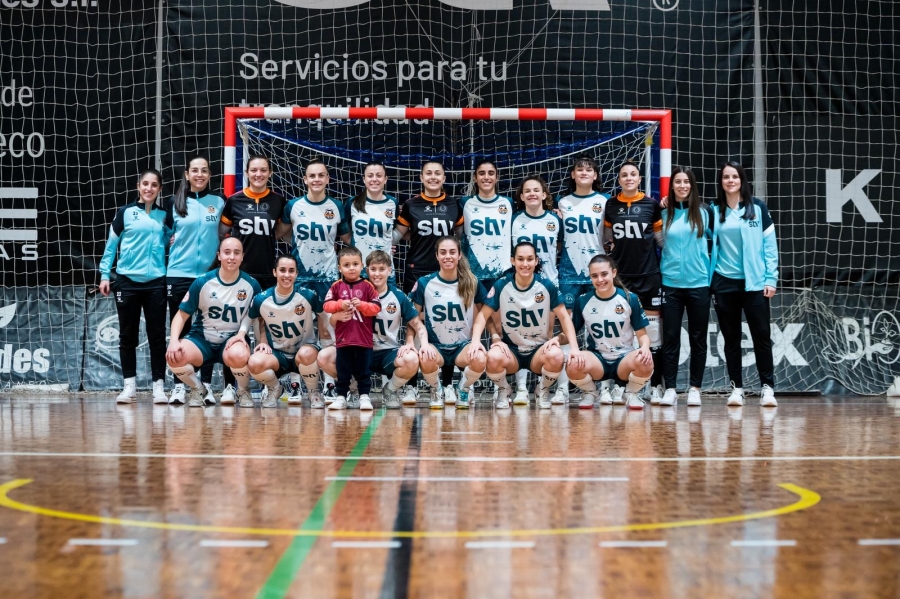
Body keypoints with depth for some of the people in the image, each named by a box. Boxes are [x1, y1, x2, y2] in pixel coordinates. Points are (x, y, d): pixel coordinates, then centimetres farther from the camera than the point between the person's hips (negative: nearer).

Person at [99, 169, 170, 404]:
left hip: (156, 282, 1)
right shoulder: (125, 213, 3)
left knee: (157, 335, 0)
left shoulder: (164, 216, 9)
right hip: (127, 280, -1)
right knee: (128, 335, 4)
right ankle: (130, 384, 11)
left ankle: (159, 385, 5)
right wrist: (105, 274, 1)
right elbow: (111, 244, 5)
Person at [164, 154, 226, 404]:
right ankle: (179, 385, 7)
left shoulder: (219, 201, 6)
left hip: (210, 274, 0)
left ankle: (206, 385, 8)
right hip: (179, 274, 0)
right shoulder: (175, 202, 5)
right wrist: (175, 242, -1)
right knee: (180, 331, 2)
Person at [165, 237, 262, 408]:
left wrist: (242, 333, -11)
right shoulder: (202, 282, -6)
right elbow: (182, 314, -1)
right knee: (174, 357, -31)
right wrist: (174, 341, -18)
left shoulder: (251, 285, -4)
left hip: (232, 340, -1)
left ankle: (243, 391, -1)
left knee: (238, 356, -39)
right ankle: (197, 389, 4)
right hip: (202, 339, 1)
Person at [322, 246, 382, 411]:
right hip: (343, 337, 1)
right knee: (342, 370, 8)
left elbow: (376, 308, -4)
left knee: (363, 370, 5)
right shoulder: (337, 286, 3)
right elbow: (327, 305, 0)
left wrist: (361, 304, -19)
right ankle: (341, 397, 16)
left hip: (364, 338, -1)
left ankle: (364, 396, 13)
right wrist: (340, 305, -16)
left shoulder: (368, 286, 0)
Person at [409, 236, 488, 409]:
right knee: (426, 360, -38)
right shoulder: (424, 283, -3)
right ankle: (436, 391, 0)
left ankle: (463, 389, 2)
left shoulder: (472, 283, 0)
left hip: (463, 345, 1)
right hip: (435, 345, -1)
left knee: (480, 360, -35)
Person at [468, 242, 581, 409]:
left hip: (539, 348, 0)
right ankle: (503, 391, 2)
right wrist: (476, 341, -24)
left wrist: (574, 347, -15)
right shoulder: (501, 285, -6)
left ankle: (543, 391, 0)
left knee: (556, 356, -34)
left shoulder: (547, 285, -6)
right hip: (511, 348, 0)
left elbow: (564, 317, -2)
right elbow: (483, 315, -6)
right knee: (493, 358, -34)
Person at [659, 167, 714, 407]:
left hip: (698, 283, -1)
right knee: (670, 337, 2)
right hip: (670, 283, 1)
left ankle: (695, 388, 12)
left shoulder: (704, 212, 2)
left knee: (698, 338, 5)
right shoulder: (664, 213, 5)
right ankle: (670, 389, 6)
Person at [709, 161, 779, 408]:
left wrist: (771, 278, -5)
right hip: (724, 283, 2)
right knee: (731, 337, 7)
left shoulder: (757, 208, 1)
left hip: (754, 282, -2)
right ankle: (736, 388, 13)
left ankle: (768, 387, 4)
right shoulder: (714, 211, 5)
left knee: (762, 335, -2)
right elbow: (708, 245, 9)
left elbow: (770, 244, 0)